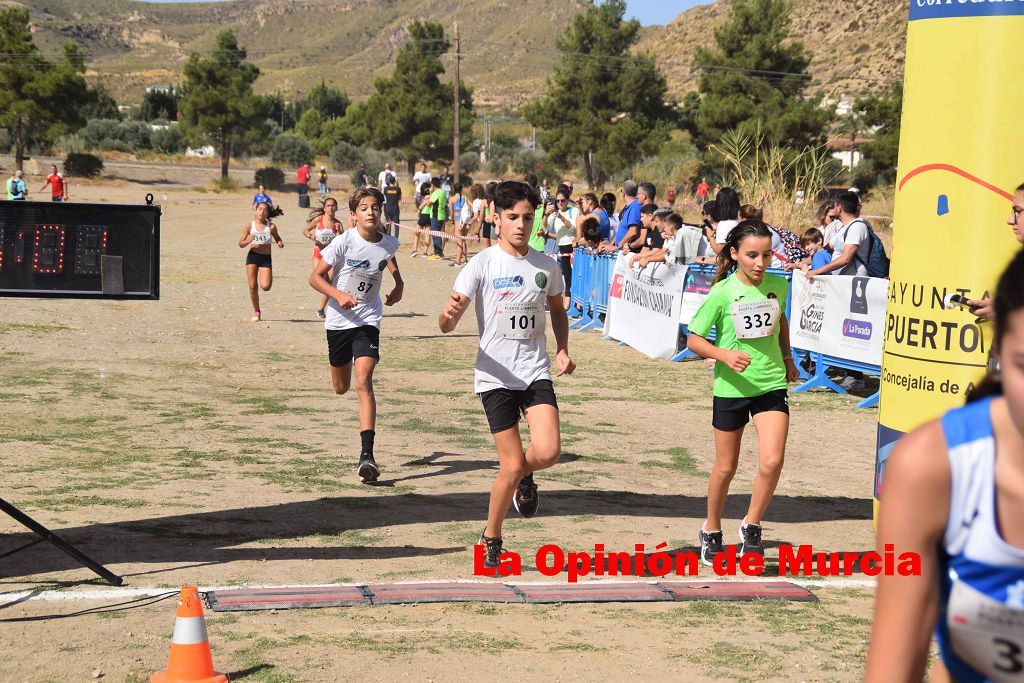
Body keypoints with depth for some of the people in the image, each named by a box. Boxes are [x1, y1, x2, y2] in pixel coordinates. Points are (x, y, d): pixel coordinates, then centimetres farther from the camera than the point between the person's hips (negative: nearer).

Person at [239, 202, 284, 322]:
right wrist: (248, 241, -20)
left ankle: (270, 278, 23)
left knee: (265, 287, -15)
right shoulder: (249, 226, -2)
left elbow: (277, 238, 14)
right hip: (252, 256, 1)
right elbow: (240, 244, 1)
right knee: (252, 286, -2)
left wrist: (280, 243, -9)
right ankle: (256, 312, 14)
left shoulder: (271, 227, -3)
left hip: (266, 258, -1)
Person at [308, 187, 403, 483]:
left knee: (363, 382, -19)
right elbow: (315, 277, -11)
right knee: (341, 387, 13)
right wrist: (338, 294, -26)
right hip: (339, 320, 0)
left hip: (368, 320, 0)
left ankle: (367, 454, -27)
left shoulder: (389, 243, -4)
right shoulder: (344, 241, -13)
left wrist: (398, 283, 14)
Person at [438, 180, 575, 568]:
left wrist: (562, 350, 6)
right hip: (495, 375, -3)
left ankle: (525, 478, 20)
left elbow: (557, 310, 24)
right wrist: (450, 314, -38)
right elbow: (446, 325, -13)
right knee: (511, 467, -4)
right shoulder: (482, 264, -8)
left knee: (547, 452, -18)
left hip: (536, 372, 3)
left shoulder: (545, 266, 5)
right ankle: (491, 539, 20)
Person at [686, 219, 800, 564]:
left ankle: (752, 526, 8)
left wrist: (787, 356, 18)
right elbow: (693, 339, -9)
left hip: (772, 384, 2)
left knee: (772, 461, -15)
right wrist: (725, 355, -24)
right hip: (731, 389, -2)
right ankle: (711, 531, 34)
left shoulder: (778, 285, -2)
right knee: (726, 467, 11)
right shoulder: (722, 293, -13)